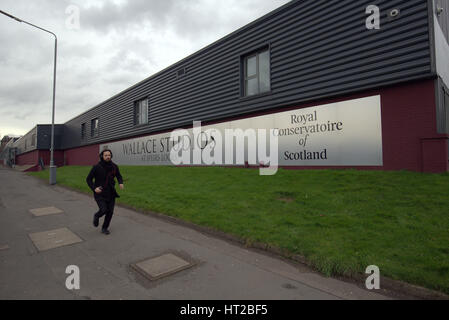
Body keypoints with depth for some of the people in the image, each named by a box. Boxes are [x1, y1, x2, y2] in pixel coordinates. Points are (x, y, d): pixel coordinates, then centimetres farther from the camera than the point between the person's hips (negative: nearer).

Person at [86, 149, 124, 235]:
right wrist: (94, 188, -17)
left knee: (110, 211, 2)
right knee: (103, 210, -17)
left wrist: (121, 183, -9)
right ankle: (97, 216, 20)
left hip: (111, 193, 3)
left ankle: (105, 228, 24)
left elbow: (119, 176, 12)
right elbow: (88, 179, -2)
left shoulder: (114, 166, -2)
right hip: (100, 193, -3)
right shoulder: (96, 167, -12)